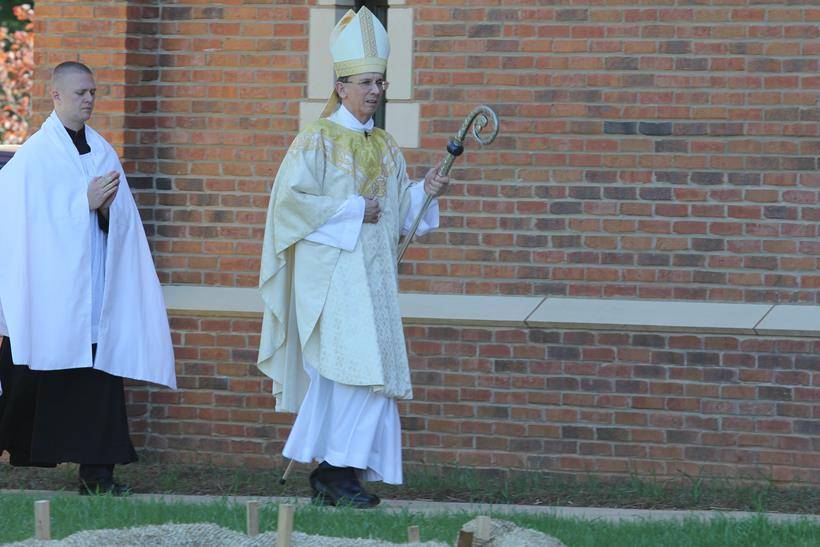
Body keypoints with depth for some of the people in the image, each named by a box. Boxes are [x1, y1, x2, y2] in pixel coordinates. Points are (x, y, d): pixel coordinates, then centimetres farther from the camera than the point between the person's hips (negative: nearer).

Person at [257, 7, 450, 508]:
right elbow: (291, 199, -12)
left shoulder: (386, 147, 15)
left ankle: (329, 471, 8)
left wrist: (426, 192, -2)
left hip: (374, 277, 7)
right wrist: (352, 211, -13)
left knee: (356, 377, 4)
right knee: (356, 370, -16)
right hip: (332, 273, -7)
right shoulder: (317, 140, -4)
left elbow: (401, 211, 18)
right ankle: (337, 469, -13)